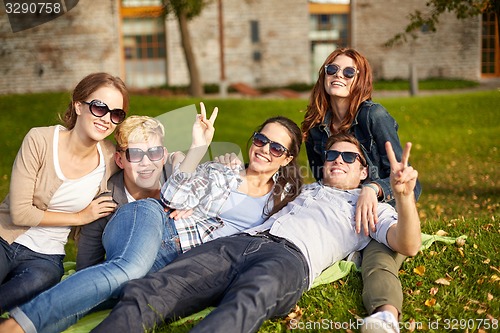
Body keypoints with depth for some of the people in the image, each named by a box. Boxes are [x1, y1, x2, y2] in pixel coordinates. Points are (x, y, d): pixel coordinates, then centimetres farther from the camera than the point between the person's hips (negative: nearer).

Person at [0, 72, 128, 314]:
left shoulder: (110, 158, -5)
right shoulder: (40, 140, -15)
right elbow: (19, 213, -14)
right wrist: (79, 217, -10)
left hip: (45, 257, 3)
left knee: (43, 278, -33)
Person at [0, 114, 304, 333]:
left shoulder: (281, 196, 20)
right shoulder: (219, 173, 10)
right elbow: (173, 198, -2)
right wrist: (199, 147, -8)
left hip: (172, 261, 2)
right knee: (129, 269, -38)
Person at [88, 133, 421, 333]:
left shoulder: (371, 208, 25)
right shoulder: (307, 189, 39)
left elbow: (408, 246, 7)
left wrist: (404, 194, -10)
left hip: (290, 256, -5)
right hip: (239, 242, 5)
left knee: (247, 303, -44)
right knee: (144, 294, -23)